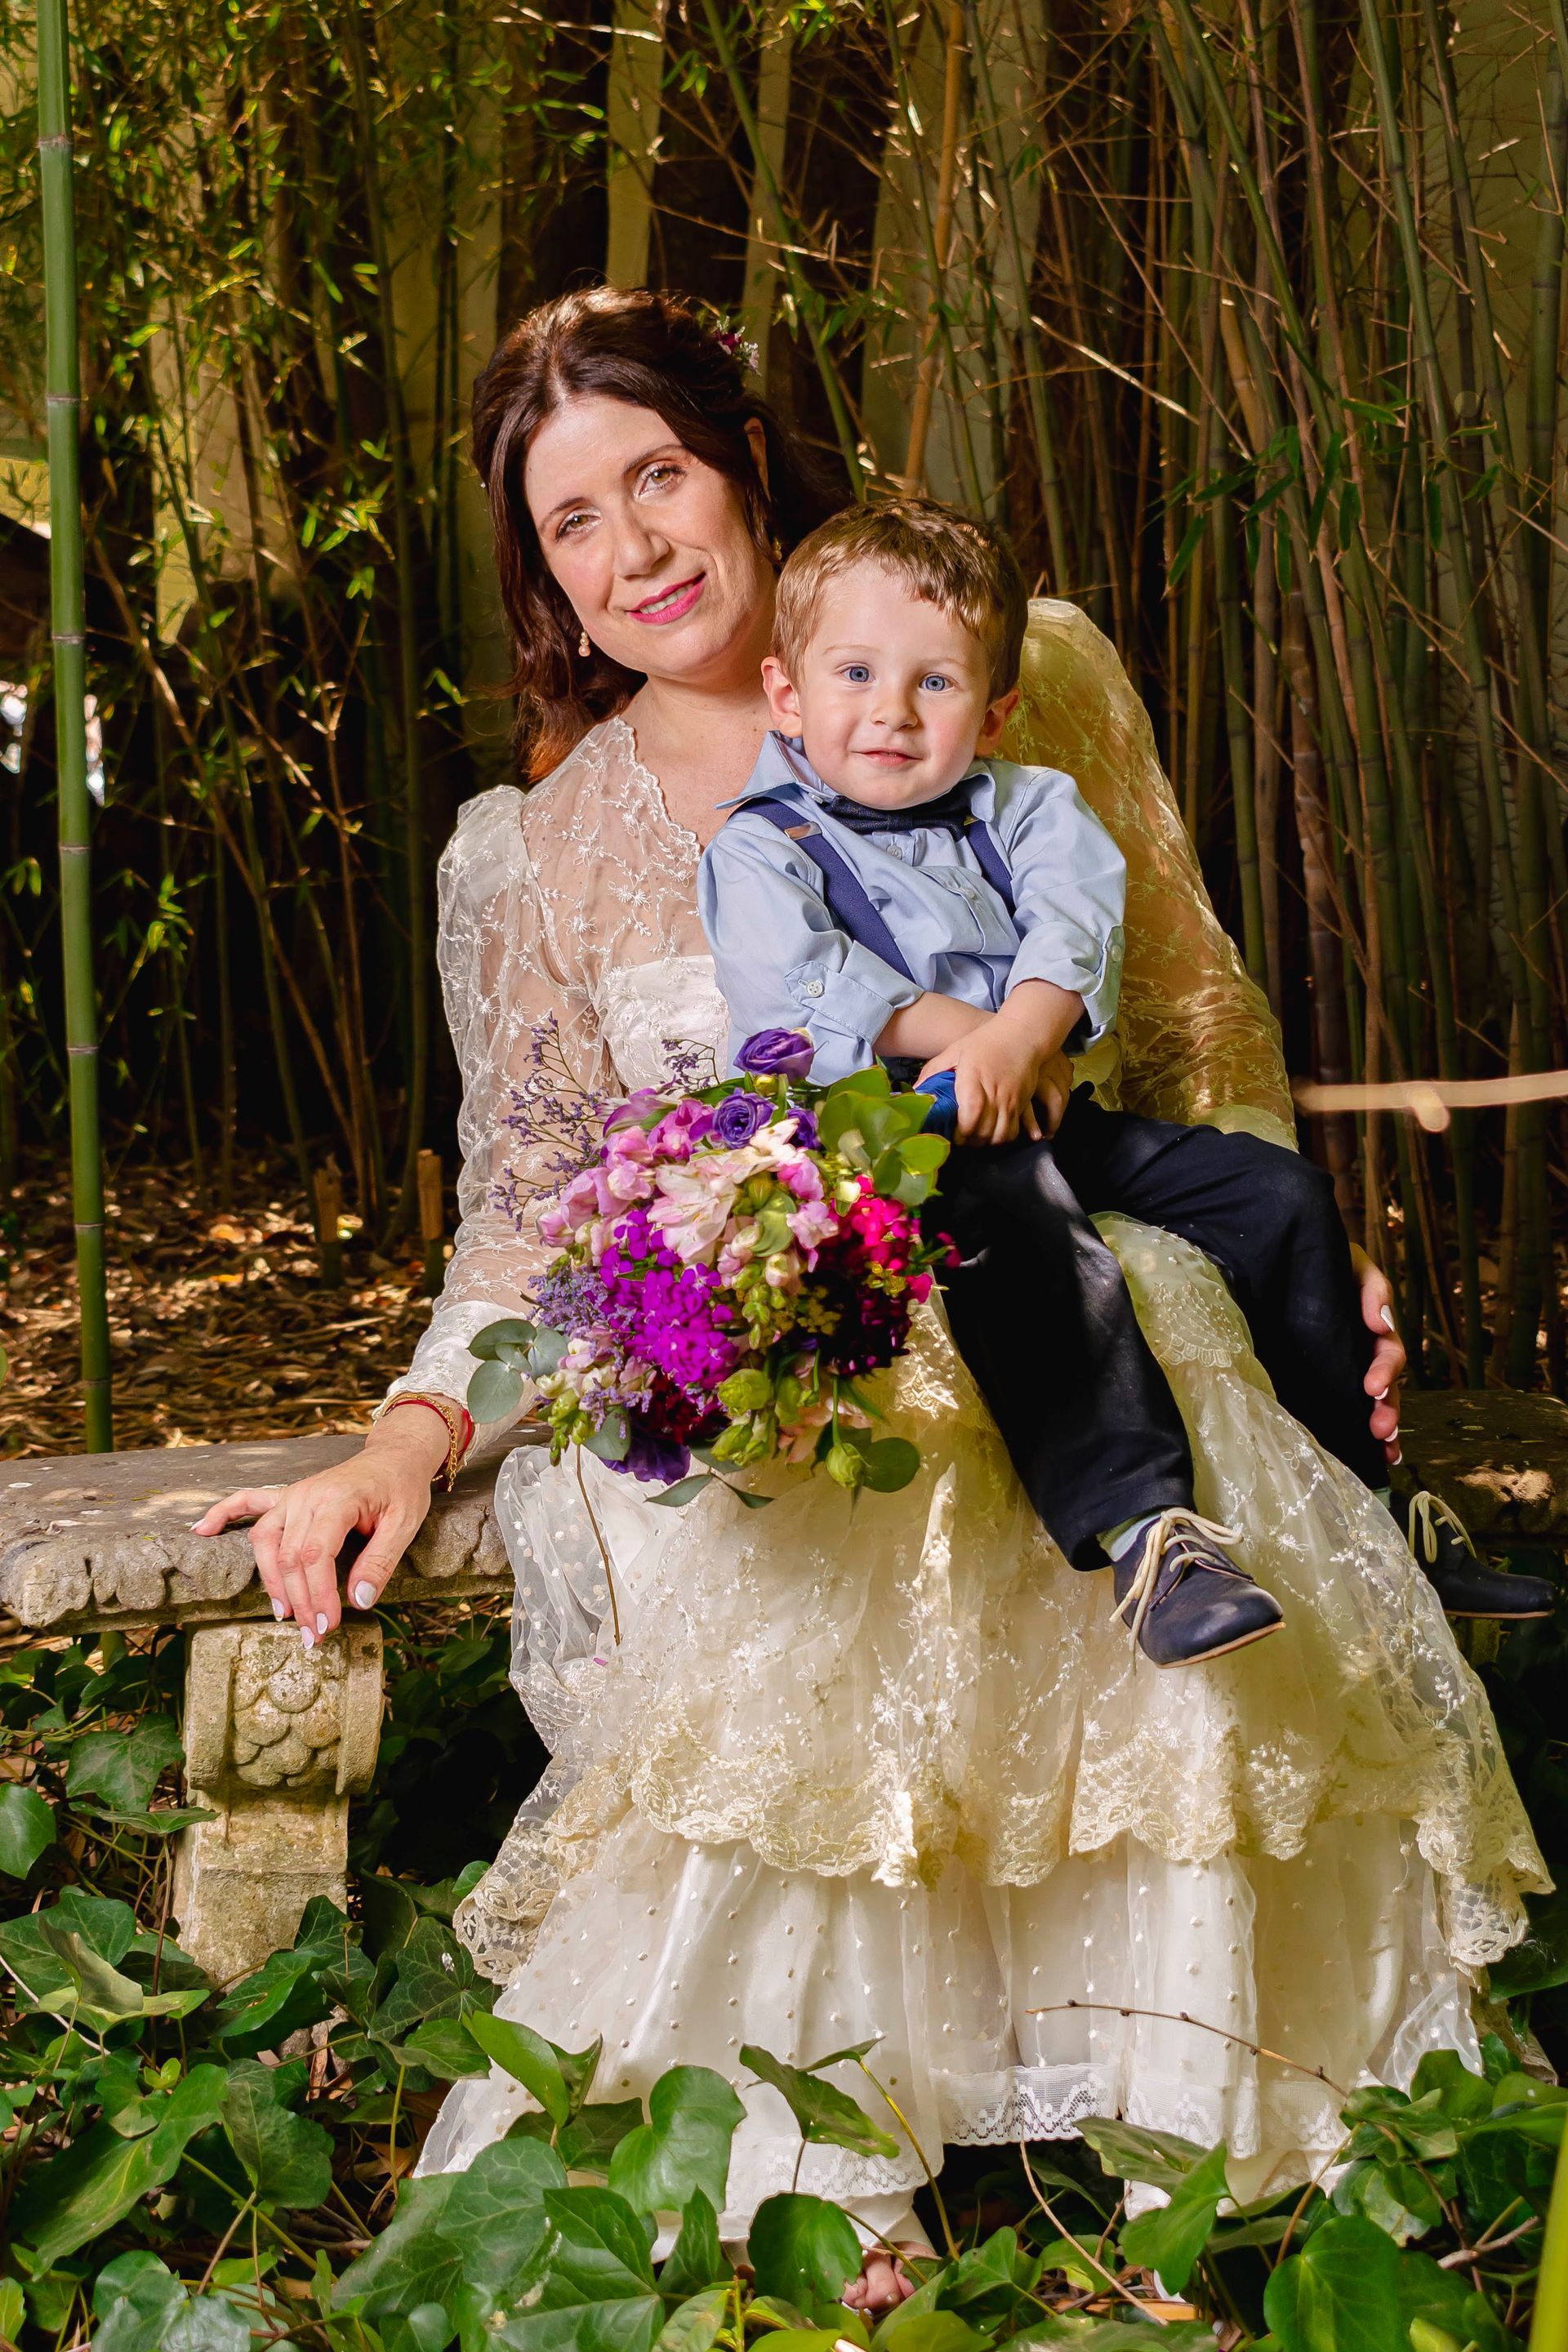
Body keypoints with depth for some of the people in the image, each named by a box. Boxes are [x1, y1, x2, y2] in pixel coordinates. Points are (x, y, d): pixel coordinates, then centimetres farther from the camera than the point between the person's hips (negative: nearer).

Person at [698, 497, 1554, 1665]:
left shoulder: (1025, 805, 15)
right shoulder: (760, 849, 3)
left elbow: (1077, 919, -4)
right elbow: (798, 988, -14)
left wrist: (1019, 1040, -23)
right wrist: (971, 1035, -19)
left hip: (1044, 1115, 6)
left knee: (1279, 1191, -2)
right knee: (1024, 1231, -38)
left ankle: (1367, 1493, 10)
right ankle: (1140, 1524, -46)